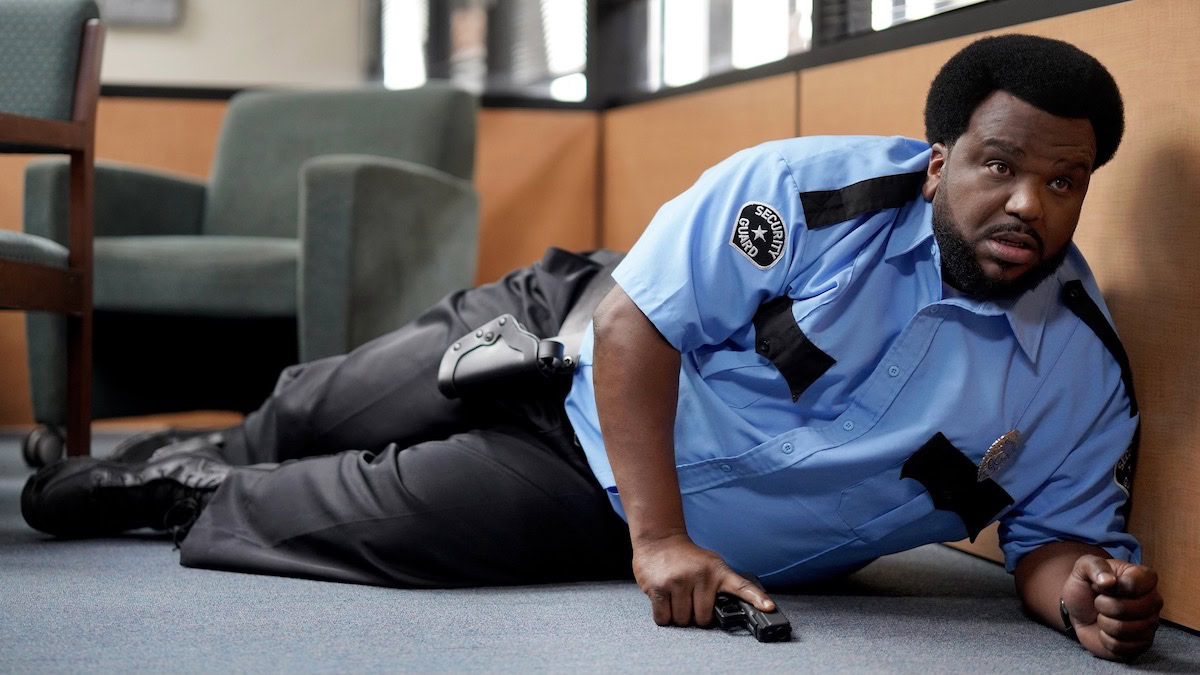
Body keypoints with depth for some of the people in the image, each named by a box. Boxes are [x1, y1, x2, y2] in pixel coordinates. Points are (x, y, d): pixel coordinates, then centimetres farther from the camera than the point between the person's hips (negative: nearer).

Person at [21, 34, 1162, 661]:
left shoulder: (1084, 373, -16)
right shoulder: (811, 191, -26)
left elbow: (1057, 531, -6)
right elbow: (637, 323, -25)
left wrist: (1088, 587, -31)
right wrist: (658, 534, -29)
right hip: (582, 349, -1)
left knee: (378, 517, -5)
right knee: (316, 413, 11)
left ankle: (190, 497, 27)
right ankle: (203, 458, 48)